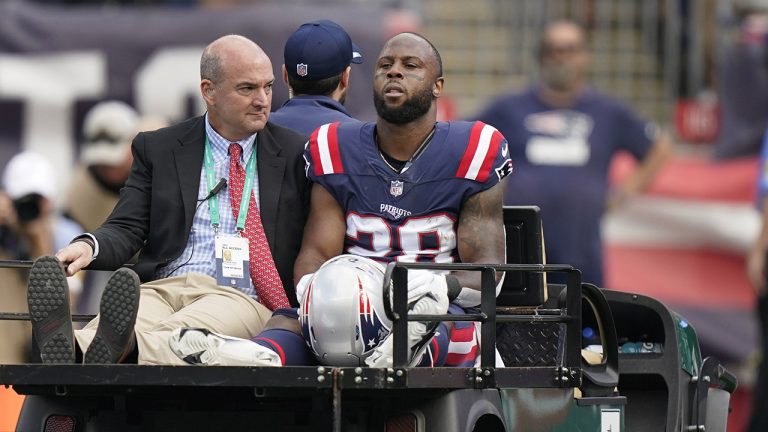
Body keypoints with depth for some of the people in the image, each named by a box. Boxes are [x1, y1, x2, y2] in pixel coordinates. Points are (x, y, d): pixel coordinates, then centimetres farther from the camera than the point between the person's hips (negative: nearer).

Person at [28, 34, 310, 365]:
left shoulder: (294, 153, 16)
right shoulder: (158, 148, 18)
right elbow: (127, 229, 10)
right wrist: (88, 246, -13)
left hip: (241, 298, -1)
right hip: (163, 288, 1)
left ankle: (115, 347, -70)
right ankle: (68, 353, -70)